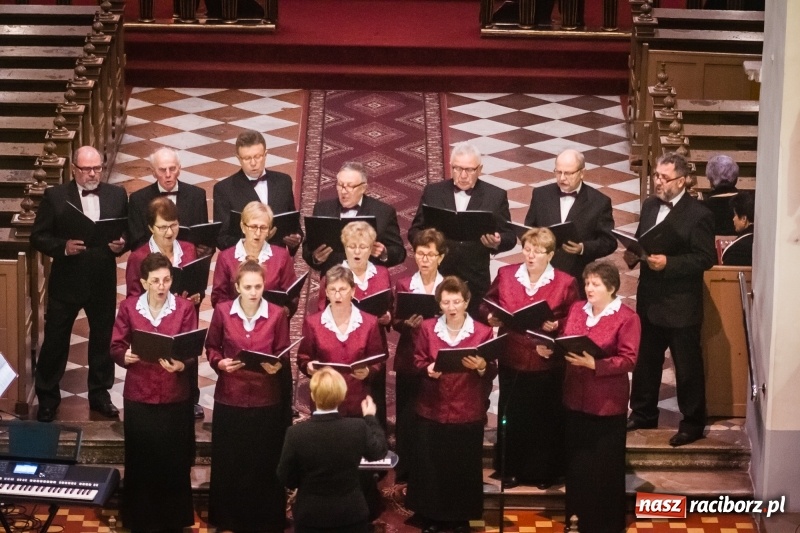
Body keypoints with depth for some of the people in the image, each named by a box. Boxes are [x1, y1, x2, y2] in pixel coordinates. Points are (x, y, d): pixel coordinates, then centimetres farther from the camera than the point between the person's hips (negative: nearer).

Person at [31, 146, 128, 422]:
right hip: (66, 282, -2)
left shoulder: (117, 195, 2)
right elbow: (38, 237, -6)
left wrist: (122, 244, -15)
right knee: (55, 340, 6)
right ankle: (47, 398, 20)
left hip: (103, 282, 2)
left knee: (103, 338, 13)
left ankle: (100, 394, 29)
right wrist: (63, 247, -22)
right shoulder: (55, 196, -6)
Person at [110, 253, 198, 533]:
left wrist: (181, 365, -26)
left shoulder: (185, 307, -5)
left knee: (174, 462, 6)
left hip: (175, 397, -1)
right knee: (140, 461, 8)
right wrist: (125, 357, -21)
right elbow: (116, 347, 1)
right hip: (139, 395, 1)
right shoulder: (129, 307, -1)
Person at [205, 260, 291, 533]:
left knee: (265, 462, 7)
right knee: (228, 461, 9)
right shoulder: (222, 311, -3)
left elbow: (284, 355, 0)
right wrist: (220, 363, -12)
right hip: (230, 397, 1)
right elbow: (211, 348, 7)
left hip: (267, 398, -1)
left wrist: (277, 366, -21)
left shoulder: (277, 314, -6)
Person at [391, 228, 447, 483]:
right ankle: (404, 473, 16)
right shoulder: (403, 285, 3)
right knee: (406, 416, 4)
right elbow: (394, 322, -3)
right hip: (409, 359, 0)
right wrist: (407, 323, -25)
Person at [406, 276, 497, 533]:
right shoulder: (428, 327, 3)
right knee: (429, 464, 6)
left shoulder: (483, 332, -3)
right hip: (432, 409, 1)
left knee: (464, 467, 6)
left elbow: (492, 373, -3)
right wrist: (428, 369, -17)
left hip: (468, 411, -1)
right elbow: (418, 361, 4)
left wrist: (482, 367, -24)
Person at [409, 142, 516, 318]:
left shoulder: (496, 196, 1)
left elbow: (510, 236, 3)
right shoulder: (433, 192, 5)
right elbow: (415, 231, 7)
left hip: (475, 282, -1)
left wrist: (497, 242, -19)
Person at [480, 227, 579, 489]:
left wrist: (556, 325, -21)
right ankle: (510, 470, 25)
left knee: (545, 418, 7)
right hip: (511, 359, 2)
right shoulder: (505, 274, 2)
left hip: (547, 362, -2)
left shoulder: (565, 283, -6)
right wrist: (491, 317, -9)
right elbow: (487, 305, 11)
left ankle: (543, 472, 22)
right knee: (511, 416, 11)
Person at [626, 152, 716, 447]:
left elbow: (706, 258, -17)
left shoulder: (698, 214, -15)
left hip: (681, 304, -7)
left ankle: (693, 423, 17)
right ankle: (643, 413, 32)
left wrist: (668, 263, -26)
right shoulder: (649, 205, 7)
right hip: (650, 298, 7)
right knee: (645, 360, 17)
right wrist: (633, 253, -6)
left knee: (687, 365, 5)